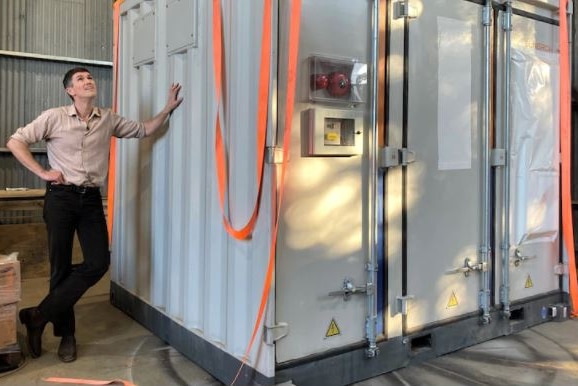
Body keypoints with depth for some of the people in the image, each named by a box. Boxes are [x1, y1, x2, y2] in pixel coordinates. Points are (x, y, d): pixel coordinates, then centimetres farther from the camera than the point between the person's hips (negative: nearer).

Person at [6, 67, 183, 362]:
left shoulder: (108, 119, 8)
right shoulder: (54, 117, -2)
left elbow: (143, 130, 14)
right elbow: (15, 142, -1)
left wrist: (168, 109, 2)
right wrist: (41, 172, -7)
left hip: (91, 199, 3)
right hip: (61, 198, -3)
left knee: (98, 263, -7)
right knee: (61, 267, 2)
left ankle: (38, 316, 6)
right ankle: (66, 334, 18)